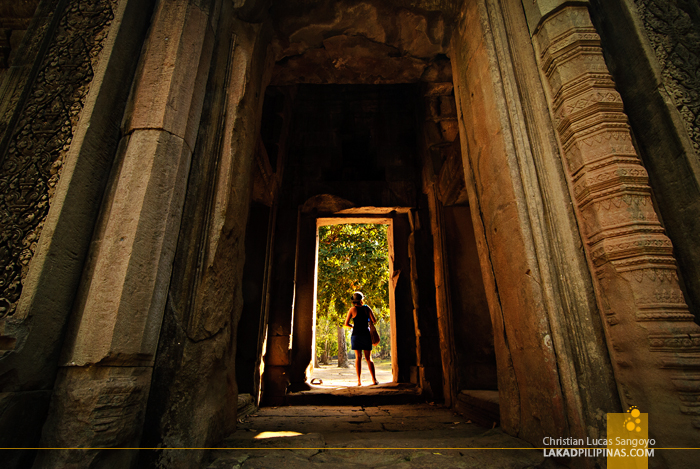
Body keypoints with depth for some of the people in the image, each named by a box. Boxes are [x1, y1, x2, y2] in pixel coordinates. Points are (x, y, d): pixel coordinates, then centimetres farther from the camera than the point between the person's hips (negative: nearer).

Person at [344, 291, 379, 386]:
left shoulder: (352, 309, -2)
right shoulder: (367, 308, 1)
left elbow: (346, 324, -3)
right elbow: (374, 321, -2)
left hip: (356, 334, -1)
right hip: (366, 334, 1)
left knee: (358, 357, 4)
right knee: (368, 358, 6)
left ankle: (359, 381, 0)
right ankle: (374, 379, 0)